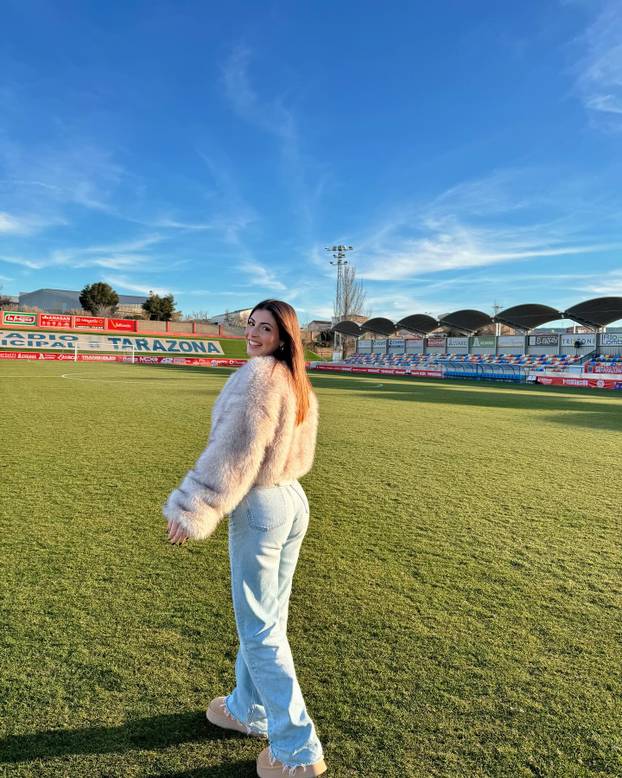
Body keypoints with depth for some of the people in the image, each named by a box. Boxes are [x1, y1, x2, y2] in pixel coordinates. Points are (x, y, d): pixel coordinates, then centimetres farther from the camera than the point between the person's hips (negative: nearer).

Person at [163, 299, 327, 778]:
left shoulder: (258, 376, -18)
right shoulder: (299, 383, 9)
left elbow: (235, 450, -24)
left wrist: (193, 509, -20)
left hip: (259, 507, -9)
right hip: (294, 499, 9)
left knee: (261, 630, 4)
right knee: (267, 617, 21)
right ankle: (249, 710, 41)